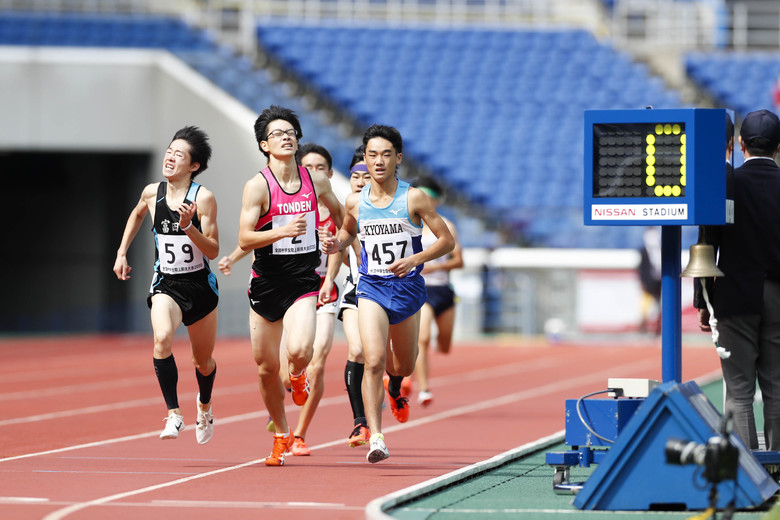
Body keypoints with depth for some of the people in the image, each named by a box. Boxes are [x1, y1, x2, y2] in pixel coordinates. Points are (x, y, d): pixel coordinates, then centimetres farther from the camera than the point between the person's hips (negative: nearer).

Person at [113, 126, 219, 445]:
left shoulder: (203, 198, -14)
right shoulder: (152, 193, -3)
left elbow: (213, 251, -15)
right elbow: (136, 215, 22)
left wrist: (188, 227, -30)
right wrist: (122, 253, 17)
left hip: (200, 286, -1)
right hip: (165, 284, 1)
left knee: (203, 361, 14)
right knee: (162, 338, -30)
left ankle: (204, 406, 48)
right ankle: (174, 415, -26)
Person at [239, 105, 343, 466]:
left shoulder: (316, 181, 2)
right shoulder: (258, 186, -9)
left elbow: (339, 212, 24)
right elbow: (244, 239, -17)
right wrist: (283, 231, -29)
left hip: (304, 283, 0)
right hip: (265, 284, 0)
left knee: (299, 351, -25)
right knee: (266, 366, 6)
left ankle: (297, 376, 14)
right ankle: (282, 436, 28)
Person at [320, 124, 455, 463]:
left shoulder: (414, 199, -9)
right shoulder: (355, 202, 0)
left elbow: (447, 241, -5)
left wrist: (414, 259, -20)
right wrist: (336, 244, -2)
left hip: (407, 287, 0)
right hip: (372, 286, 0)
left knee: (404, 366, 18)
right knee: (374, 360, -20)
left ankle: (395, 386, 57)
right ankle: (375, 437, -22)